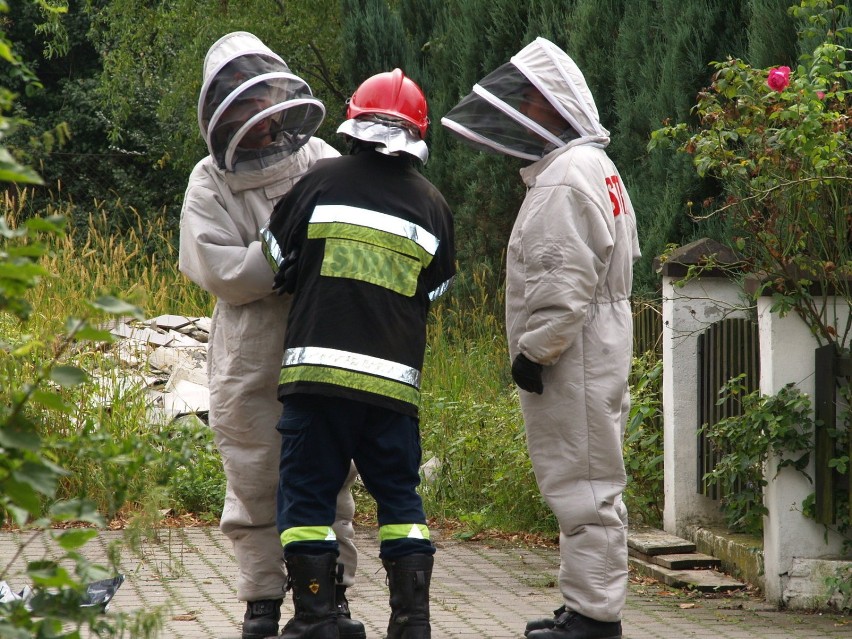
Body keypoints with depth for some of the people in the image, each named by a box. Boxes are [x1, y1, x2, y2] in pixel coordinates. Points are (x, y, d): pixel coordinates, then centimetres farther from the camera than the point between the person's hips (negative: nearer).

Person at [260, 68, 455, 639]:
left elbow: (278, 261, 11)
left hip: (318, 366, -2)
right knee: (399, 495, 12)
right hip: (395, 376, 3)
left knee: (308, 491, 4)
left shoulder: (321, 181, 1)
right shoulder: (433, 206, 9)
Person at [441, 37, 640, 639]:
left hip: (574, 360, -11)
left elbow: (567, 282, -23)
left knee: (583, 487, -8)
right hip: (596, 355, 11)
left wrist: (534, 351, -16)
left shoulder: (564, 179, -17)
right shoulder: (595, 167, 17)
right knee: (589, 487, 14)